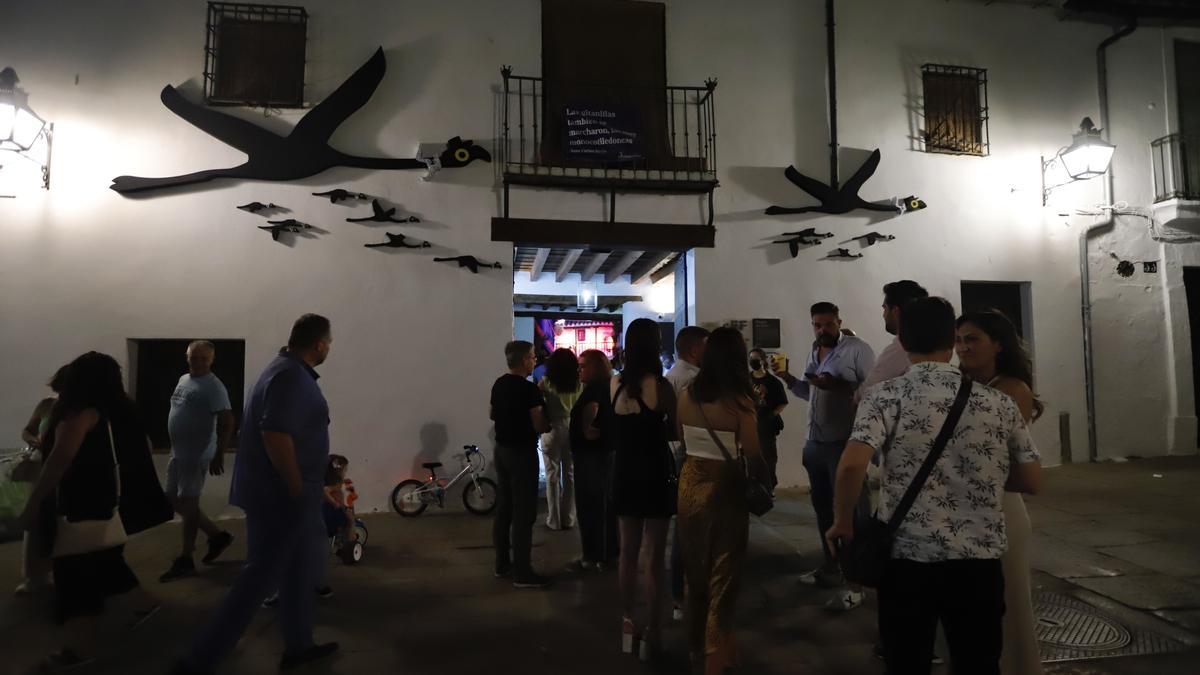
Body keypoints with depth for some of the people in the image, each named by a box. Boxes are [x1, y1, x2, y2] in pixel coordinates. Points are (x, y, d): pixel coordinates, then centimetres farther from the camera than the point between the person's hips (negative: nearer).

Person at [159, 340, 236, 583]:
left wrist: (219, 455, -27)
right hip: (178, 452, 9)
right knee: (174, 501, 14)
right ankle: (217, 535, 25)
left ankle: (185, 560, 11)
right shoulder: (183, 379, 12)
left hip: (197, 455, -9)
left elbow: (226, 421, -22)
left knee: (188, 503, -1)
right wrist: (174, 448, 21)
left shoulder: (213, 386, -16)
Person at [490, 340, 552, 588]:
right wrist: (550, 425, 0)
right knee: (523, 514, -4)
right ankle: (522, 572, 0)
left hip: (502, 449, 9)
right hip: (522, 452, -9)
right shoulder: (529, 389, -18)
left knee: (503, 509, 14)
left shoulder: (498, 384, 7)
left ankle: (502, 563, 23)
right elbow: (540, 426, -19)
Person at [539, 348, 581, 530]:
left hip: (552, 430, -2)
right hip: (573, 430, 3)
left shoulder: (546, 382, -8)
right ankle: (568, 519, 17)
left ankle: (554, 520, 12)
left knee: (552, 476, 7)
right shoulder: (579, 384, 0)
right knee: (570, 474, 11)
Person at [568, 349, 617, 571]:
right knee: (606, 504, 15)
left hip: (591, 455, -10)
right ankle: (609, 552, 24)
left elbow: (591, 409, -36)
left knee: (589, 505, -1)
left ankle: (593, 557, 6)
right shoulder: (609, 388, 12)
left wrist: (586, 430, -22)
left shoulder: (594, 388, -18)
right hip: (605, 452, 10)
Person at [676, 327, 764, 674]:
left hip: (690, 485, 5)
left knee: (695, 570, 21)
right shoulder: (738, 402, -18)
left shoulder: (686, 395, -3)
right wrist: (766, 472, 2)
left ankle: (697, 645, 38)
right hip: (724, 490, -5)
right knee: (722, 575, 12)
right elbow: (753, 456, -16)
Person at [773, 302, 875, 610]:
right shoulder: (814, 353, 14)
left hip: (845, 443, -8)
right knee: (822, 507, 18)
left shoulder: (858, 349, -10)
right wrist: (789, 379, 5)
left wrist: (838, 386, -27)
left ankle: (856, 584, 7)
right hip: (814, 442, 8)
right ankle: (830, 568, 34)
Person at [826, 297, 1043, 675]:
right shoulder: (998, 403, 2)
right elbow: (1031, 481, 9)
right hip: (979, 561, 3)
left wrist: (843, 522, -7)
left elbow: (852, 465, -22)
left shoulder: (886, 396, -9)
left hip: (908, 558, -2)